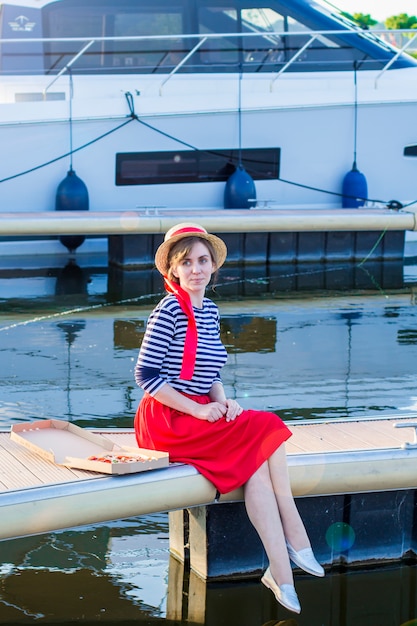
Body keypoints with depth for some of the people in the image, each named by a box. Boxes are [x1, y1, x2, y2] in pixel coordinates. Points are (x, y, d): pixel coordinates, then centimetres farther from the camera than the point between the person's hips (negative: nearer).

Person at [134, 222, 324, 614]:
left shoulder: (209, 311, 12)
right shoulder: (169, 310, -12)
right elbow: (146, 376, -16)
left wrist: (222, 401, -2)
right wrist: (198, 409, -16)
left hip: (200, 414, 7)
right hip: (167, 420, -7)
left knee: (257, 462, -19)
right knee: (266, 433, -19)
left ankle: (281, 573, -21)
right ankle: (295, 541, -14)